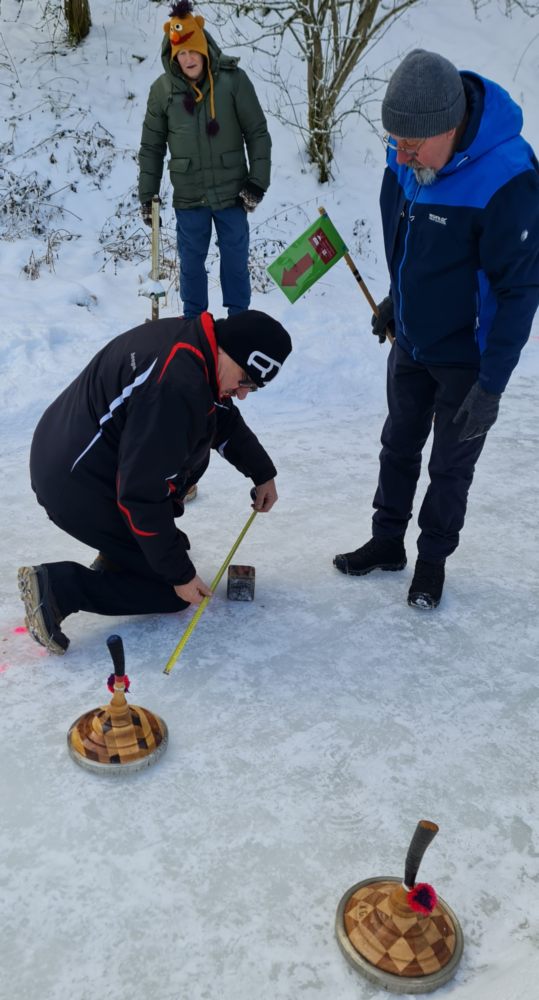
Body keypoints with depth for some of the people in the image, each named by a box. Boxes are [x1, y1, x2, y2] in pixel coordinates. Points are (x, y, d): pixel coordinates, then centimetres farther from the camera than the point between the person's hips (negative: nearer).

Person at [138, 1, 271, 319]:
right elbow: (151, 146, 5)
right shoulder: (162, 89, -3)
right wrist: (147, 195, 4)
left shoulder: (233, 79, -8)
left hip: (232, 193, -1)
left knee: (236, 262, 6)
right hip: (188, 197, 1)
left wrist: (258, 183, -7)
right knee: (191, 263, 9)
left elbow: (257, 133, -3)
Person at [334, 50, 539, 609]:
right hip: (410, 340, 6)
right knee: (398, 446, 18)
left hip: (468, 355, -6)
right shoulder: (405, 158, -10)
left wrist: (491, 386, -24)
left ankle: (433, 560, 31)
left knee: (451, 466, 9)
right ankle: (387, 542, 37)